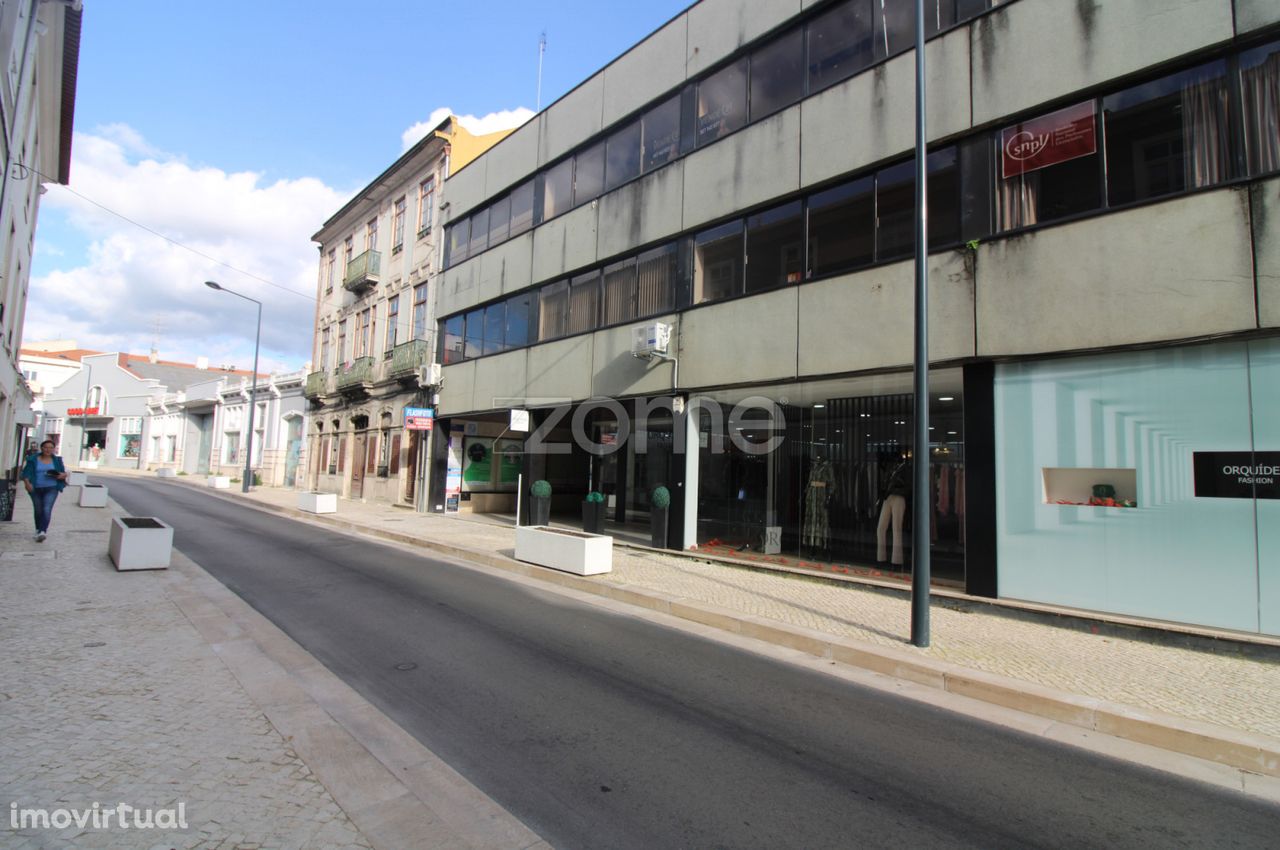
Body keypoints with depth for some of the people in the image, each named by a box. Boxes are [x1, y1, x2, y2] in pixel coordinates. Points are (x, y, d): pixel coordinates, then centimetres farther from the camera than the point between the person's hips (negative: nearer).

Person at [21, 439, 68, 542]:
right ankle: (38, 530, 30)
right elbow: (26, 473, -1)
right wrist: (27, 483, -18)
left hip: (51, 488, -1)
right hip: (36, 489, 1)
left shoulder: (57, 460, 6)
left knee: (47, 509, -15)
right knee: (38, 510, 12)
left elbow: (64, 473, 12)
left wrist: (62, 475, -11)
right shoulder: (33, 460, 2)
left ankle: (43, 531, -23)